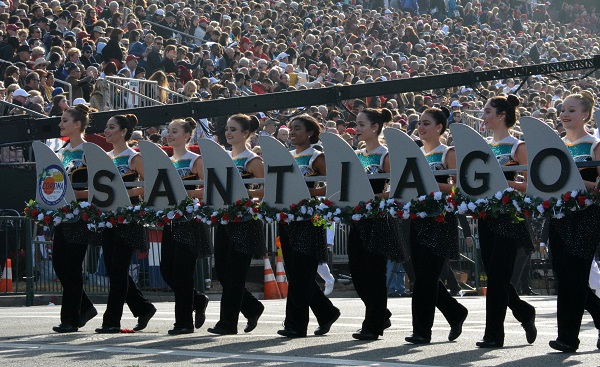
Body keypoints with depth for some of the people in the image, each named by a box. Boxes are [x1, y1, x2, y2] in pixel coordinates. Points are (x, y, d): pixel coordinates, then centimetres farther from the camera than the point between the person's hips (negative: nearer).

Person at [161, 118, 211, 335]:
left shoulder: (195, 160, -4)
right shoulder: (165, 162, 15)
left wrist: (184, 192, -21)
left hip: (189, 219, -7)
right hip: (170, 218, 7)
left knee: (182, 271, -6)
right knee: (167, 271, 4)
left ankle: (184, 322, 2)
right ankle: (199, 301, 26)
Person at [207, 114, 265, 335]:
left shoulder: (252, 161, -6)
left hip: (245, 220, -7)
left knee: (234, 272, -5)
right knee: (221, 270, 6)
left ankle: (228, 322, 0)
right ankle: (253, 309, 24)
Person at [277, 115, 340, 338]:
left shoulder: (316, 158, -3)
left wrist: (310, 192, -21)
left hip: (308, 218, -7)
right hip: (287, 217, 7)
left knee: (301, 273, -8)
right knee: (294, 271, 8)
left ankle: (295, 324, -6)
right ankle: (327, 313, 22)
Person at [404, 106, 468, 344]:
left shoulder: (448, 154, -3)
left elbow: (457, 188, -11)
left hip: (439, 219, -7)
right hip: (417, 216, 7)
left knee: (427, 275, -8)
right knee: (423, 275, 6)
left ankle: (422, 330, -4)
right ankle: (456, 313, 26)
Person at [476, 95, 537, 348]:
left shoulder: (517, 147, -5)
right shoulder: (482, 146, 13)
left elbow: (530, 185, -10)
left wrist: (504, 183, -23)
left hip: (508, 214, -7)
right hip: (485, 212, 7)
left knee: (497, 275, -7)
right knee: (494, 273, 7)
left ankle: (494, 334, -2)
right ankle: (525, 313, 28)